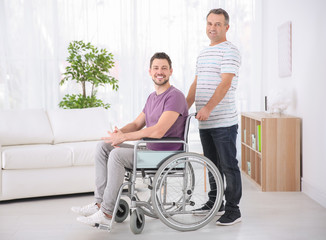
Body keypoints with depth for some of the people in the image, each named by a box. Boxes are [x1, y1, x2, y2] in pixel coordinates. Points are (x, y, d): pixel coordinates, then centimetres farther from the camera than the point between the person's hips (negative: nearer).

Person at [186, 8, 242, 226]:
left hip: (224, 122, -8)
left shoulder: (230, 51, -7)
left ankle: (233, 210, 3)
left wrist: (208, 108, -27)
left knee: (229, 166, -3)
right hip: (205, 122, 8)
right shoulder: (203, 53, 18)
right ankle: (214, 203, 27)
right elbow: (196, 84, 22)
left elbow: (225, 83, -18)